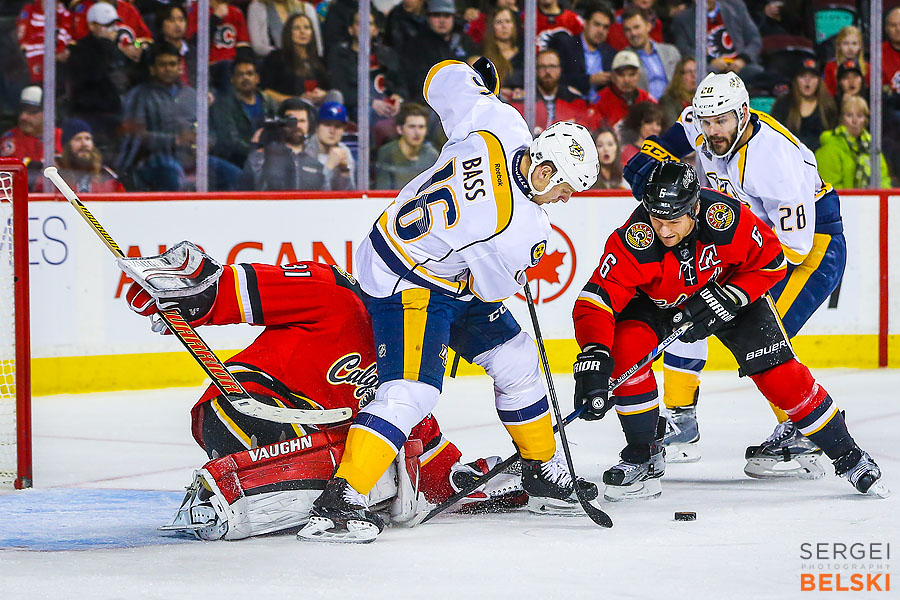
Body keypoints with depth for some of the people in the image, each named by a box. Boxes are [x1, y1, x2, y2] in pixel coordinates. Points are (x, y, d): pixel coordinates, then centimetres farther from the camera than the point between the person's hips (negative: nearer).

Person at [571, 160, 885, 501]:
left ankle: (847, 456, 9)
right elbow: (594, 302, -41)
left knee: (778, 373, -9)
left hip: (728, 291, 0)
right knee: (625, 348, -26)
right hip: (655, 301, 0)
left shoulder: (726, 217, -35)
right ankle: (644, 456, -6)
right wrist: (593, 358, -57)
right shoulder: (633, 240, -37)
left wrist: (726, 299, -29)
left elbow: (771, 262, -18)